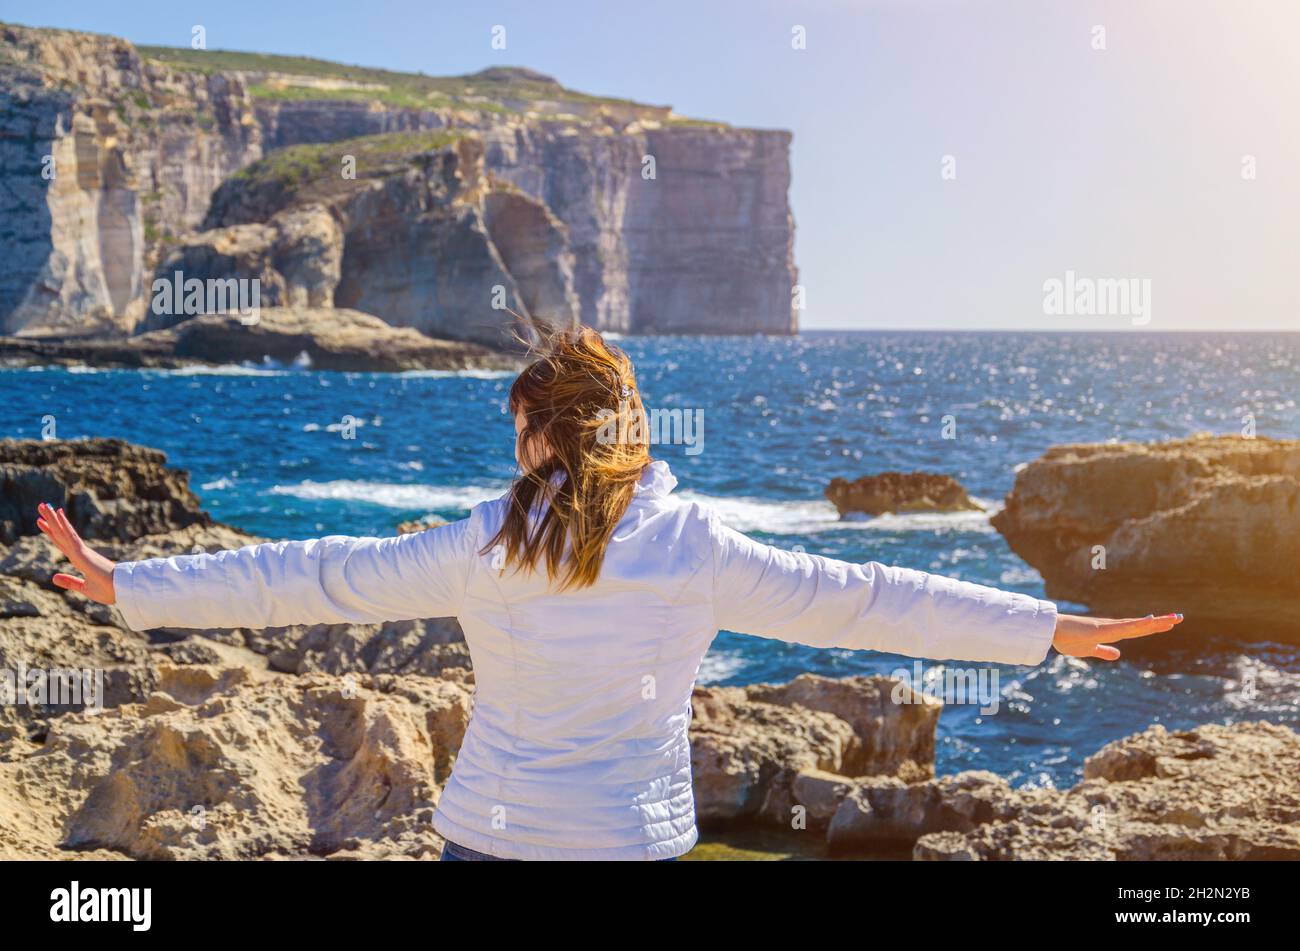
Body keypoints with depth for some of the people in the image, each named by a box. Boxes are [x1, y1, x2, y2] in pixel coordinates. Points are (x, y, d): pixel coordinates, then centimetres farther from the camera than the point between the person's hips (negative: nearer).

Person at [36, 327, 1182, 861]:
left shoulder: (483, 549, -8)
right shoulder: (694, 549, -7)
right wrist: (1048, 626, 1)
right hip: (631, 837, 0)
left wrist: (132, 585, 6)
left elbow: (316, 579, -4)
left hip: (492, 834, 0)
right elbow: (858, 598, -6)